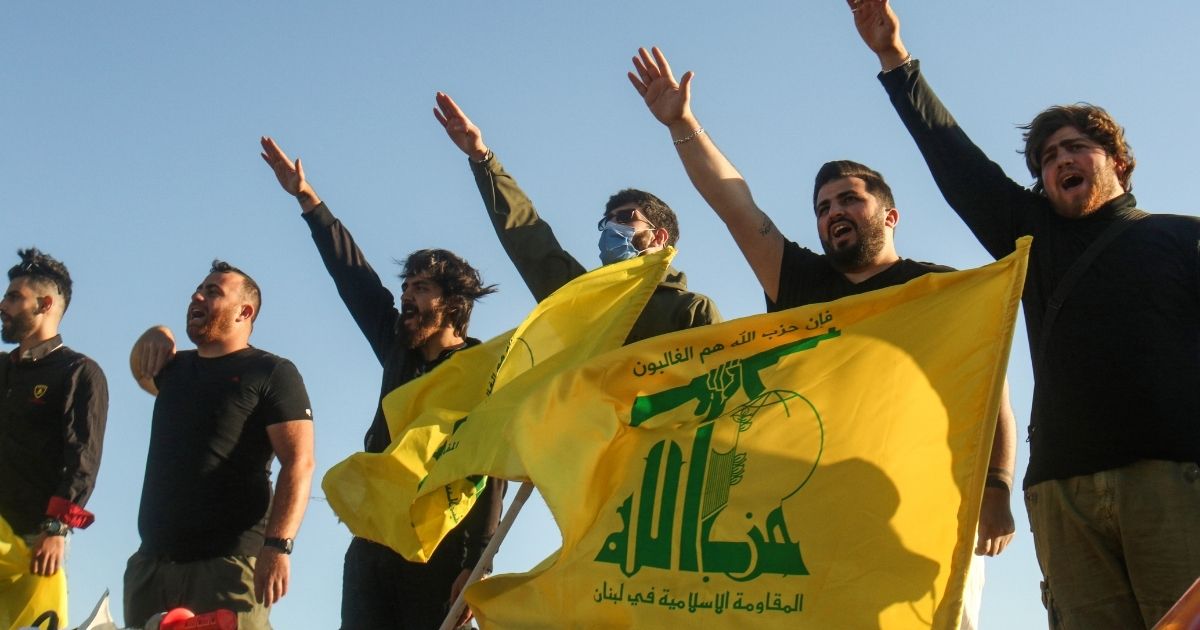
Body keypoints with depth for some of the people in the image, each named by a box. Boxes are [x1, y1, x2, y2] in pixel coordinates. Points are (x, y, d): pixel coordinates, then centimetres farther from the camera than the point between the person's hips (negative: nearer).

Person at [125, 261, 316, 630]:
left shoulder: (271, 373, 1)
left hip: (229, 564, -6)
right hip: (151, 563, 6)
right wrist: (154, 336, 21)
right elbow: (140, 371, 46)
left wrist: (278, 546, -21)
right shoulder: (174, 367, 21)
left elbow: (299, 463, -8)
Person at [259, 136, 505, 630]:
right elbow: (355, 277, 22)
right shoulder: (399, 351, 18)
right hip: (372, 543, 6)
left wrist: (475, 564, -21)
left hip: (440, 551, -6)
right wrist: (308, 200, 23)